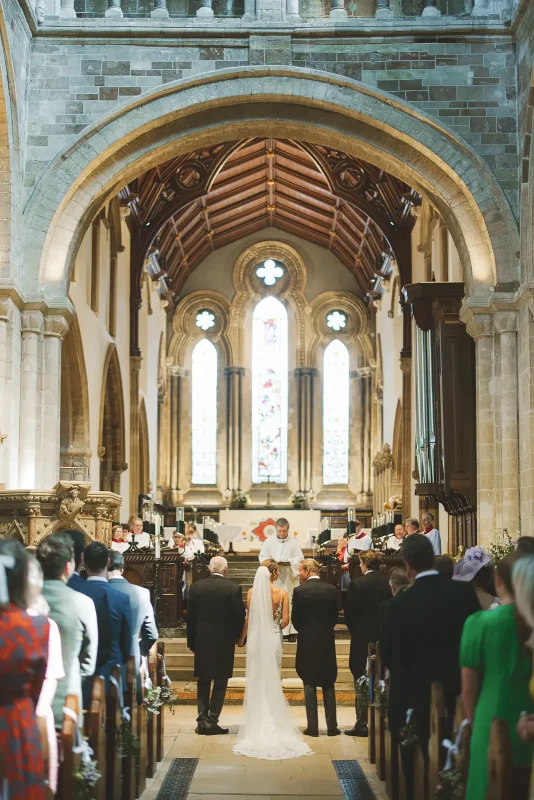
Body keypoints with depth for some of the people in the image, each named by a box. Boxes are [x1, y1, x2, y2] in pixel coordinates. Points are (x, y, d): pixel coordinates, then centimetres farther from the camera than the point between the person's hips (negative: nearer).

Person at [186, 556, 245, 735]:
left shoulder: (196, 587, -2)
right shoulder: (234, 589, -9)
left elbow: (190, 616, 2)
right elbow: (240, 617, -8)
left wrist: (191, 641, 10)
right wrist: (238, 637, 9)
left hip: (202, 641, 2)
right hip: (224, 642, -2)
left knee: (203, 682, 13)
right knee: (220, 683, 6)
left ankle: (202, 721, 8)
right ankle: (212, 721, 2)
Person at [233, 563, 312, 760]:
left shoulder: (253, 592, -6)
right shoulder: (282, 593, -6)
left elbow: (248, 619, -3)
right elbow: (285, 620, -4)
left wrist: (242, 637, 11)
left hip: (256, 638, 0)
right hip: (274, 639, 0)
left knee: (255, 679, 9)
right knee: (273, 680, 10)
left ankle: (256, 720, 11)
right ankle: (273, 720, 13)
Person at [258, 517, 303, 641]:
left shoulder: (294, 542, 2)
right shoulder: (269, 541, 3)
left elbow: (300, 558, 1)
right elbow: (263, 557, 2)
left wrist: (289, 562, -18)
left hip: (290, 577, 0)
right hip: (274, 578, 0)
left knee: (290, 603, 0)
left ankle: (291, 631, 4)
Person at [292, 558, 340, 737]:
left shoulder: (300, 590, -12)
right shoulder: (331, 589, -1)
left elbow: (296, 619, -6)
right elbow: (335, 616, 4)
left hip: (307, 642, -3)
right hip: (327, 641, 3)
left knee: (309, 684, 4)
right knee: (329, 684, 11)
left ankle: (312, 727, 4)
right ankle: (332, 726, 10)